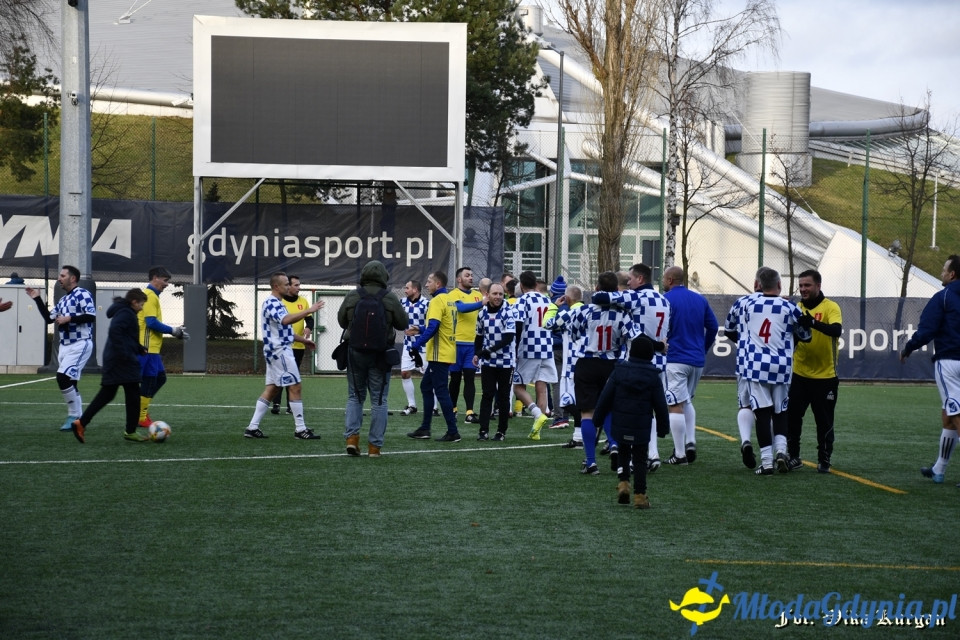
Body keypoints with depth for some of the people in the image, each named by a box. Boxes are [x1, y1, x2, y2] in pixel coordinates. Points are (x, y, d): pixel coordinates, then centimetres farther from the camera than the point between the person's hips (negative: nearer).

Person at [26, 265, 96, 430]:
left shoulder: (82, 294, -10)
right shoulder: (63, 300, 18)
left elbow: (91, 316, -21)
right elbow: (49, 318, 22)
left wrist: (69, 319, -18)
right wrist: (37, 299, 16)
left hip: (80, 345, -10)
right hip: (65, 346, 10)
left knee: (63, 378, -19)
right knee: (69, 383, 9)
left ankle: (74, 416, -10)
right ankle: (77, 418, 14)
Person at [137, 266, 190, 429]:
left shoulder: (151, 295, 18)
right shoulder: (149, 296, -13)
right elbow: (151, 322, -21)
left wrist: (174, 330, 14)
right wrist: (173, 331, -12)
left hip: (152, 347, 10)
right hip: (148, 347, -10)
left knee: (160, 378, 14)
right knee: (149, 381, -4)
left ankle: (142, 410, 17)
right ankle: (141, 417, 2)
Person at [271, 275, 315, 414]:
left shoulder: (303, 301, 7)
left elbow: (309, 319, 9)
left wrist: (308, 328, -13)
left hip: (298, 346, 3)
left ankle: (291, 405, 14)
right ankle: (276, 404, 0)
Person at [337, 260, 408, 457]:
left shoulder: (352, 297, -5)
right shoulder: (390, 298, -10)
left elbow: (341, 321, 7)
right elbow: (403, 324, -2)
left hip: (356, 353, 1)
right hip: (381, 356, -1)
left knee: (355, 396, 15)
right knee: (379, 400, 6)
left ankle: (351, 436, -1)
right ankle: (375, 446, 5)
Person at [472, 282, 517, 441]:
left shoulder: (508, 311, -12)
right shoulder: (482, 313, 5)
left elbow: (509, 337, -20)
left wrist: (490, 350, -22)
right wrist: (476, 353, 8)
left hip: (505, 361, -3)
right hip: (487, 361, 3)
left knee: (503, 397, 5)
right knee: (487, 395, -1)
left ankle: (502, 431, 12)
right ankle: (483, 430, -2)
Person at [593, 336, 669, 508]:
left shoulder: (619, 371, -2)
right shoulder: (653, 376, -4)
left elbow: (605, 397, 0)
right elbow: (660, 405, 0)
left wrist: (598, 417, 12)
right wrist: (663, 428, 10)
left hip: (620, 425, 1)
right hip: (642, 427, -1)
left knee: (623, 452, 22)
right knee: (640, 459, 5)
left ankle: (623, 483, 3)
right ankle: (640, 496, 1)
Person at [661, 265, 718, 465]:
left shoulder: (666, 299, -8)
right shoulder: (700, 299, 10)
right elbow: (713, 327, 11)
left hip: (674, 360, -6)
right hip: (697, 361, 6)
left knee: (676, 406, -2)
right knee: (687, 401, 22)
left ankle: (679, 454, -2)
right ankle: (690, 442, 6)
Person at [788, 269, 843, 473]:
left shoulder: (830, 307, -8)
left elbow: (836, 330, -27)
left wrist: (812, 322, -41)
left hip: (825, 377, -3)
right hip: (799, 375, 3)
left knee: (824, 421, 4)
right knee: (792, 417, 1)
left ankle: (824, 460, 16)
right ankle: (793, 457, 13)